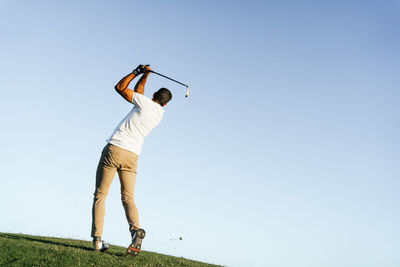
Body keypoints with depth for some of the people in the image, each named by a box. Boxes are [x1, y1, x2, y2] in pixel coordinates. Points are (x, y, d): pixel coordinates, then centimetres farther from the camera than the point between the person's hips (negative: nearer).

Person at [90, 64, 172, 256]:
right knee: (128, 198, 10)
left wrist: (137, 72, 16)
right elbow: (137, 91, 29)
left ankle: (97, 239, -4)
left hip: (114, 149, -4)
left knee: (100, 195, 2)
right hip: (132, 156, 5)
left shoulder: (145, 102, -3)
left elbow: (120, 87, 9)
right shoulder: (160, 114, 14)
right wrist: (144, 75, 29)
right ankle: (135, 229, -17)